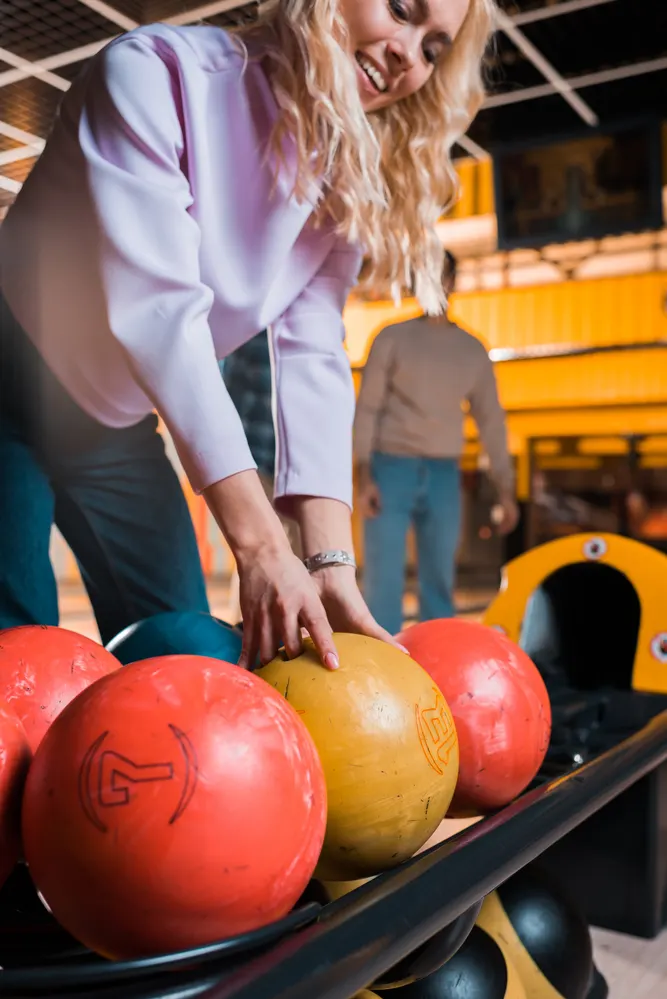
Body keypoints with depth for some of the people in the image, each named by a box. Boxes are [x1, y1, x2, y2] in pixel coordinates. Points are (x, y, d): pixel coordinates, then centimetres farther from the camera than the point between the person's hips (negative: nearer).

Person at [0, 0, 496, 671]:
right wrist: (258, 545, -41)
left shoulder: (348, 186, -5)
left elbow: (313, 357, -17)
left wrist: (331, 563, -30)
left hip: (117, 429, 6)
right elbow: (156, 307, -35)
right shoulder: (157, 73, -24)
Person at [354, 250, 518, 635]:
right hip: (390, 470, -3)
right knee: (383, 579, -8)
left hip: (444, 477, 3)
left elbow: (492, 421, 11)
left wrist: (507, 491, 4)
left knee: (440, 582, 3)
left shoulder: (474, 350, 11)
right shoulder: (392, 338, 2)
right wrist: (364, 478, -14)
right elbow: (367, 409, -3)